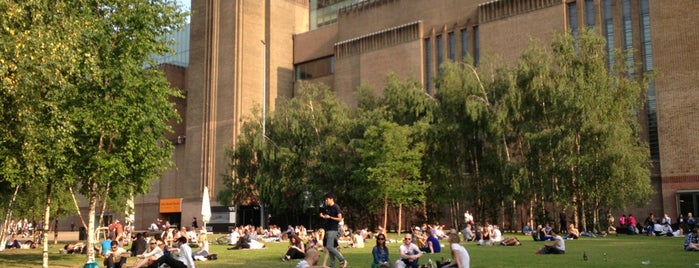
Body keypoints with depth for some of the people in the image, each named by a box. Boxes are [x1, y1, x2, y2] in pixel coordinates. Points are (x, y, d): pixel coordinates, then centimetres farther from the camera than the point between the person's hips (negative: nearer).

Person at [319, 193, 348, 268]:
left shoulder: (336, 207, -10)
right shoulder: (327, 207, 13)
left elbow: (340, 219, -14)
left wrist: (330, 217, -20)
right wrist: (323, 216, 5)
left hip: (333, 229, -8)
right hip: (327, 229, 8)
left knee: (329, 246, -16)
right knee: (330, 247, 8)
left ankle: (342, 260, -7)